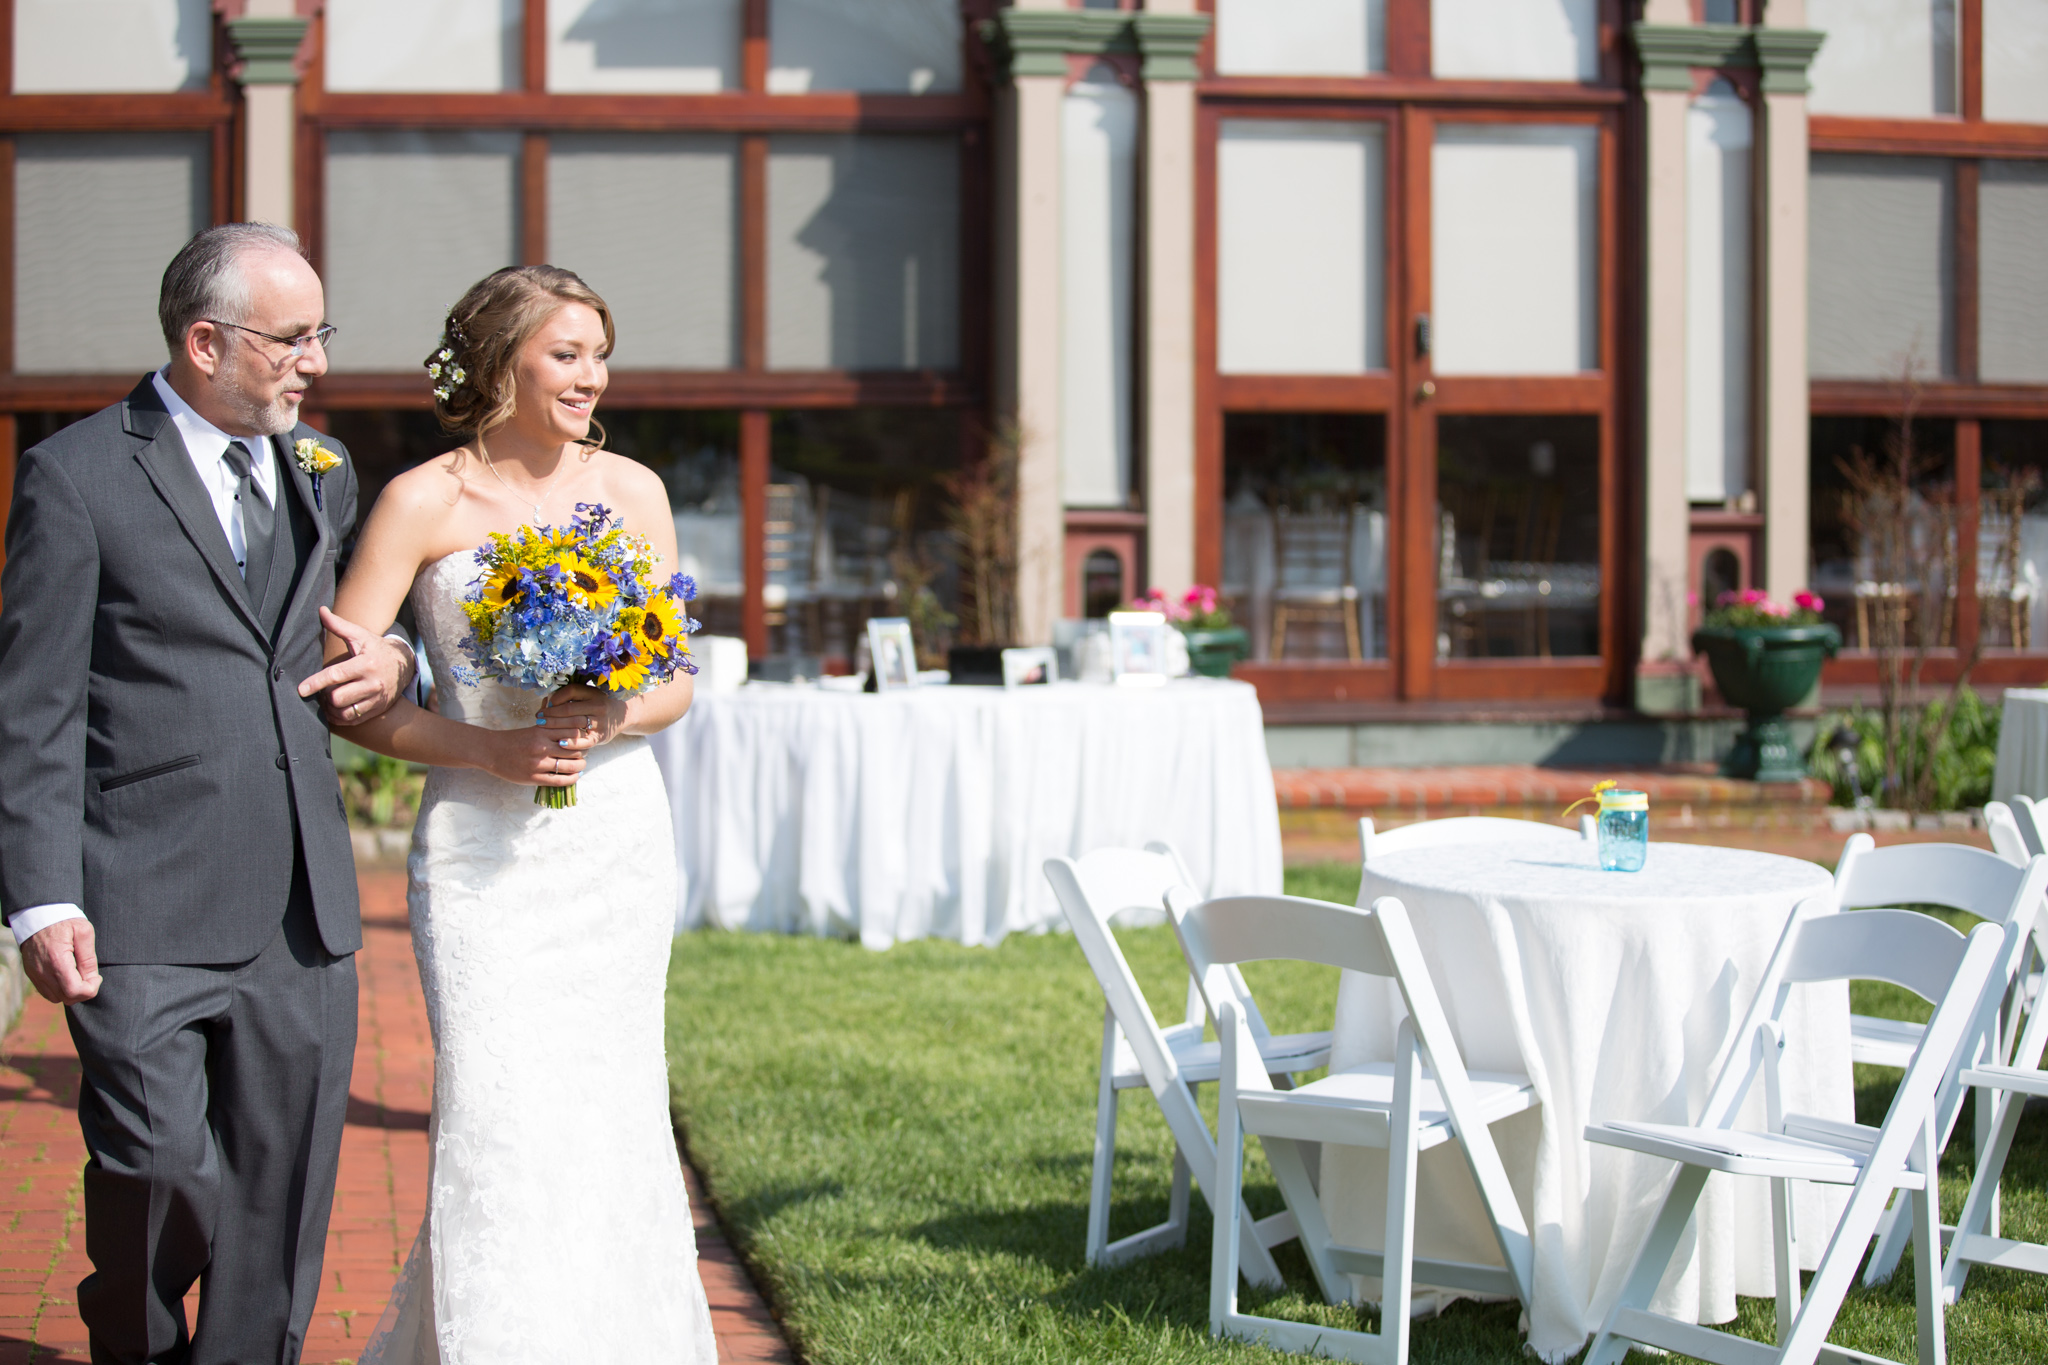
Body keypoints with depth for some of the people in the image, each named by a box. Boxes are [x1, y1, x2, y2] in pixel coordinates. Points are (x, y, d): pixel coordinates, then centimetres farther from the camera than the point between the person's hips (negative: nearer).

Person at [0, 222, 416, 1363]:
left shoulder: (324, 468, 15)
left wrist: (395, 662, 5)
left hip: (304, 923, 5)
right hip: (144, 924, -5)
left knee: (282, 1210, 7)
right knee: (159, 1179, -7)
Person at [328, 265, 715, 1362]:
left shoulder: (630, 490, 5)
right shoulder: (423, 502, -4)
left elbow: (676, 684, 9)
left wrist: (607, 717, -13)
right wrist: (488, 748, -16)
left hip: (616, 830, 3)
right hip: (482, 845, -3)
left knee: (608, 1105, 6)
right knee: (499, 1111, -8)